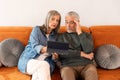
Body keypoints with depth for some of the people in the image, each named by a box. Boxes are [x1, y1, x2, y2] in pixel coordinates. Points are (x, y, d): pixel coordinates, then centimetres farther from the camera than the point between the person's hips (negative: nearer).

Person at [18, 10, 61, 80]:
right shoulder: (37, 29, 6)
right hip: (29, 59, -2)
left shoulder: (55, 36, 17)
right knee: (44, 65, -36)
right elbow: (35, 46, -9)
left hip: (44, 61, 2)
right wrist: (45, 49, -31)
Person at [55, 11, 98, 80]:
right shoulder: (60, 36, 16)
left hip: (86, 65, 1)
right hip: (68, 66, 0)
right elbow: (60, 53, -3)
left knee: (92, 71, -35)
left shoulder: (86, 35, 17)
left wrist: (79, 32, -1)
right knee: (66, 72, -37)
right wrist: (81, 54, -4)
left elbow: (89, 50, -4)